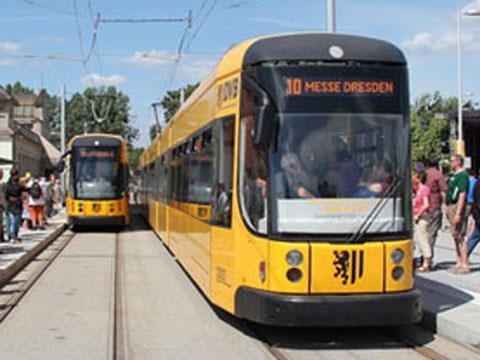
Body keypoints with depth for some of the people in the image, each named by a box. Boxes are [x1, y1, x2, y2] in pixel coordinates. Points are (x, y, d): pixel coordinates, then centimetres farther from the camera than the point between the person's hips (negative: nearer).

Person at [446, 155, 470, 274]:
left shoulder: (462, 175, -13)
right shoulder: (454, 175, 18)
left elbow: (462, 195, -21)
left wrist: (458, 213, -25)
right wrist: (448, 208, 20)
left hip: (458, 207, -10)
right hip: (451, 207, 10)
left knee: (460, 237, -10)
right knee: (455, 237, 12)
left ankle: (464, 265, -9)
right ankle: (459, 263, 18)